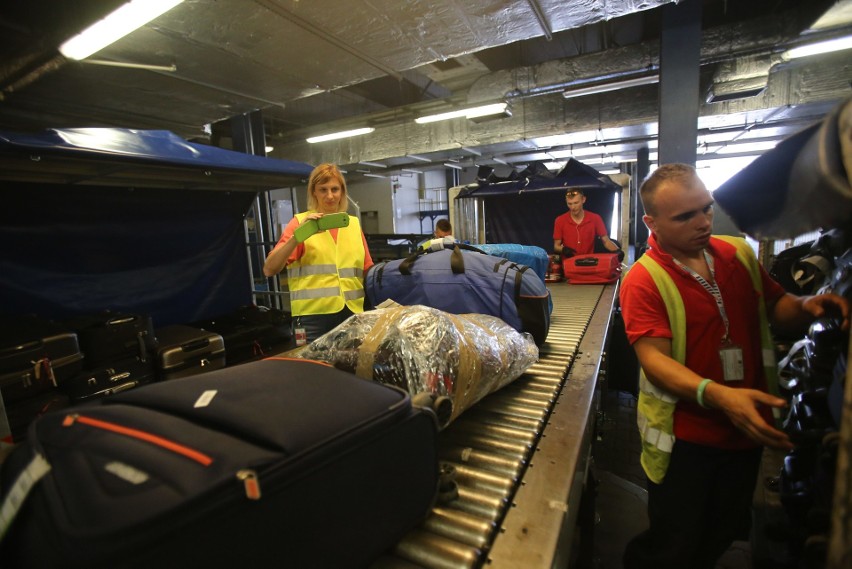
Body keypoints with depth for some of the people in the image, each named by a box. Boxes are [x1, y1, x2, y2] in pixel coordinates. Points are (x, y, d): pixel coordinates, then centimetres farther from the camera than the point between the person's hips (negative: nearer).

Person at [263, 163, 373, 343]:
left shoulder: (354, 224, 11)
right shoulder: (300, 222, 2)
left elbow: (367, 271, 17)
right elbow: (269, 269, -8)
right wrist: (297, 236, -20)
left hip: (352, 313, 3)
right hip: (314, 316, -3)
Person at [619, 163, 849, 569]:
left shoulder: (738, 253, 2)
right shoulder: (643, 281, -18)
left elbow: (776, 307, 12)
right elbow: (654, 358, -24)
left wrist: (806, 307, -10)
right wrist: (716, 395, -38)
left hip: (749, 428, 6)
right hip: (686, 439, -6)